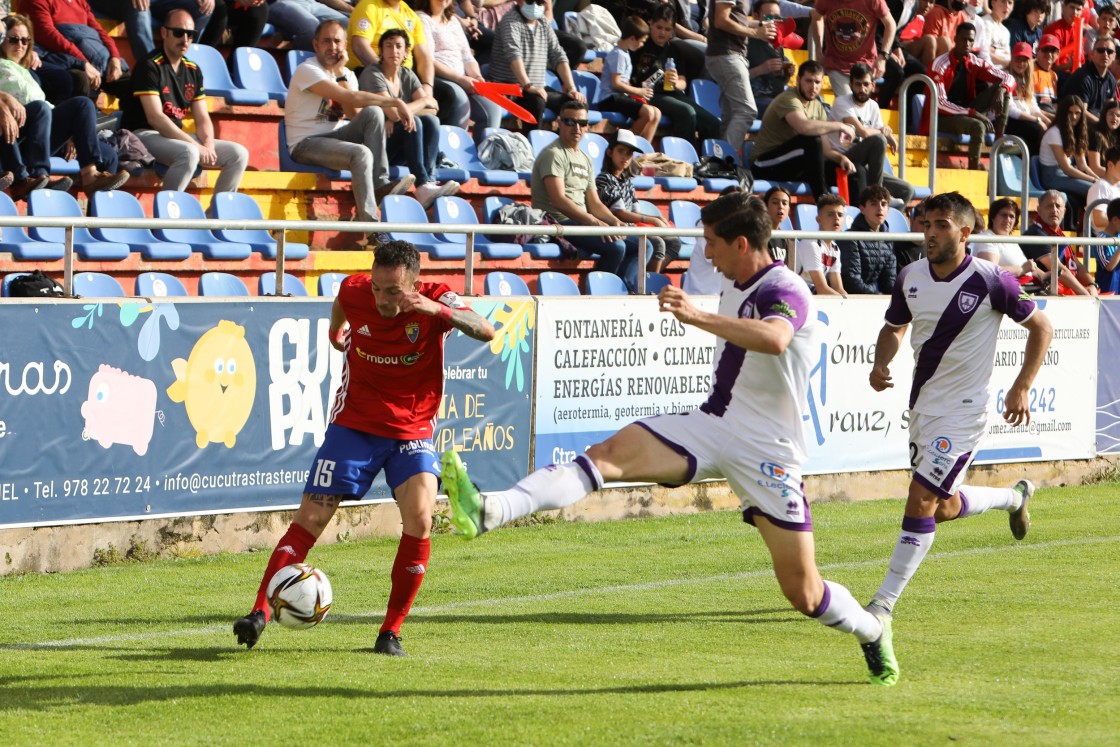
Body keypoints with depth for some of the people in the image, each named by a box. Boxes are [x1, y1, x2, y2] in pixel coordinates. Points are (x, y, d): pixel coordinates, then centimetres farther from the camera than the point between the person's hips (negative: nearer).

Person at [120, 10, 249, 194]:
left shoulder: (193, 71, 12)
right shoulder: (150, 67, -11)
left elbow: (202, 118, 10)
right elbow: (155, 117, -20)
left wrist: (208, 146, -12)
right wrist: (197, 146, -23)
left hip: (176, 135, 8)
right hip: (144, 134, -8)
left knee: (238, 154, -3)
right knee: (189, 153, -36)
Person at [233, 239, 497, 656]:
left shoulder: (435, 300, -17)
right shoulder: (354, 292, -10)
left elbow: (486, 332, -34)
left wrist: (438, 311, -47)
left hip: (412, 431, -1)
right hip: (354, 425, 1)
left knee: (419, 519, -20)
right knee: (310, 519, -7)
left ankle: (391, 632, -8)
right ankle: (260, 613, -4)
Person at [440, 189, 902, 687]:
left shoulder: (786, 291, -17)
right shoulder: (733, 286, 10)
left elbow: (773, 339, -43)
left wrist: (697, 317, -51)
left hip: (767, 452, -7)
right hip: (711, 425, 7)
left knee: (803, 594, -3)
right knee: (611, 453, -20)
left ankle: (873, 632, 31)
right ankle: (490, 512, -38)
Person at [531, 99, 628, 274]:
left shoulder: (585, 160, 19)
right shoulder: (553, 154, -9)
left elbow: (594, 203, 17)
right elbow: (559, 200, -20)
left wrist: (614, 220, -4)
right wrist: (594, 222, -27)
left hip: (581, 223, 9)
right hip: (558, 223, -9)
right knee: (615, 247, -26)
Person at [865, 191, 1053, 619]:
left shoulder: (990, 281, -15)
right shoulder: (910, 277, 0)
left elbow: (1041, 327, -2)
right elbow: (894, 327, 17)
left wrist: (1022, 388, -7)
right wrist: (880, 364, -5)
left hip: (963, 412, -7)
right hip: (921, 407, 7)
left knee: (921, 504, -14)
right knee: (943, 508, 18)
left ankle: (885, 600, -7)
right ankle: (1014, 497, 46)